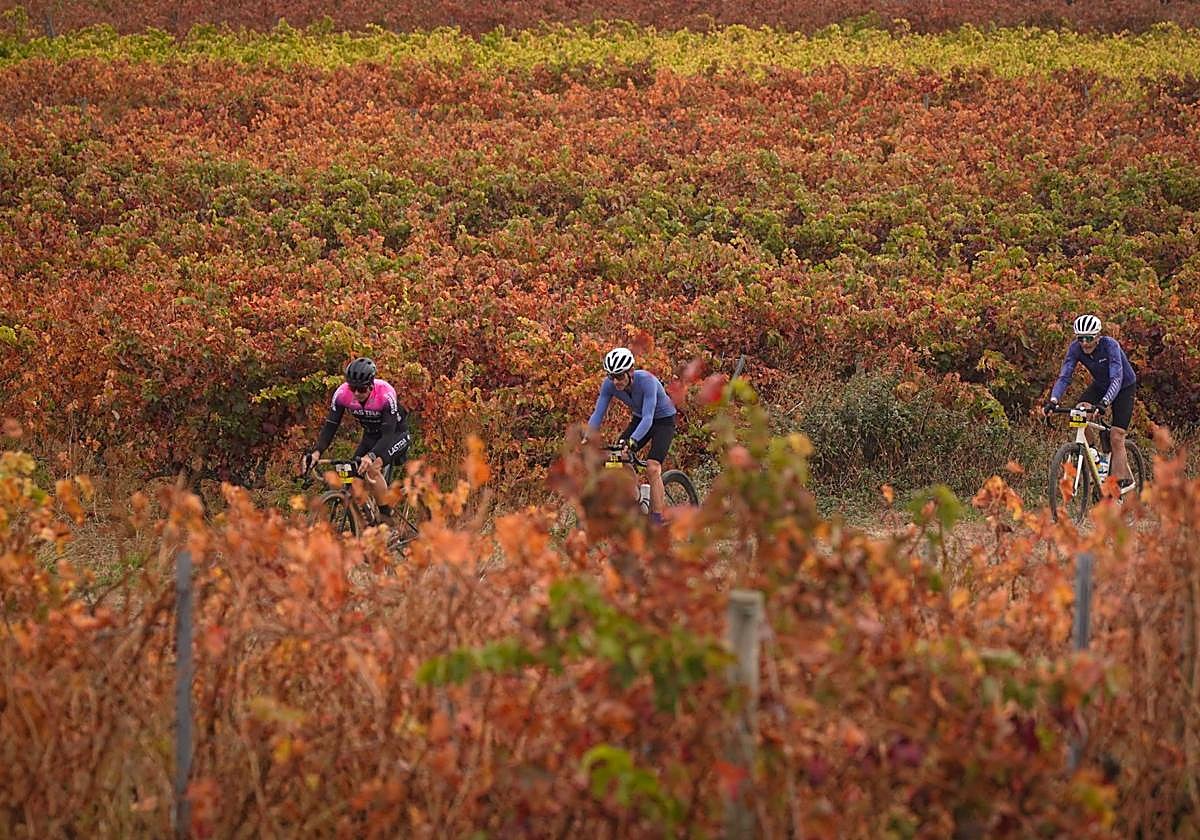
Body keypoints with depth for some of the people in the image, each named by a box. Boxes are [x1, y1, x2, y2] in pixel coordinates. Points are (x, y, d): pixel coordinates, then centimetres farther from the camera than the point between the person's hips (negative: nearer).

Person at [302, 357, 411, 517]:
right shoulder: (342, 394, -23)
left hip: (396, 434, -5)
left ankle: (387, 518, -19)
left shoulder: (386, 394, -35)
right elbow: (330, 426, -21)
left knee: (372, 469, -29)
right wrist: (316, 452, -39)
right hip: (371, 435, 5)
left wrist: (370, 457, -56)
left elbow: (388, 434, -39)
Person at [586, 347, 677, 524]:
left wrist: (632, 441, -56)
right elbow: (598, 414, -18)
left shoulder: (646, 381, -34)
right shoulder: (609, 385, -19)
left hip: (663, 420, -6)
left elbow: (648, 418, -41)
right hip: (639, 419, 6)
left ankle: (657, 522, -22)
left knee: (652, 468, -24)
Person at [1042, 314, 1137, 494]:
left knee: (1116, 437, -13)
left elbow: (1116, 378, -43)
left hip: (1124, 387, -4)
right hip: (1100, 385, 4)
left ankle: (1120, 482, -6)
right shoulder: (1075, 348, -22)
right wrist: (1053, 400, -45)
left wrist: (1104, 403, -59)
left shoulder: (1110, 345, -34)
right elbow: (1064, 376, -27)